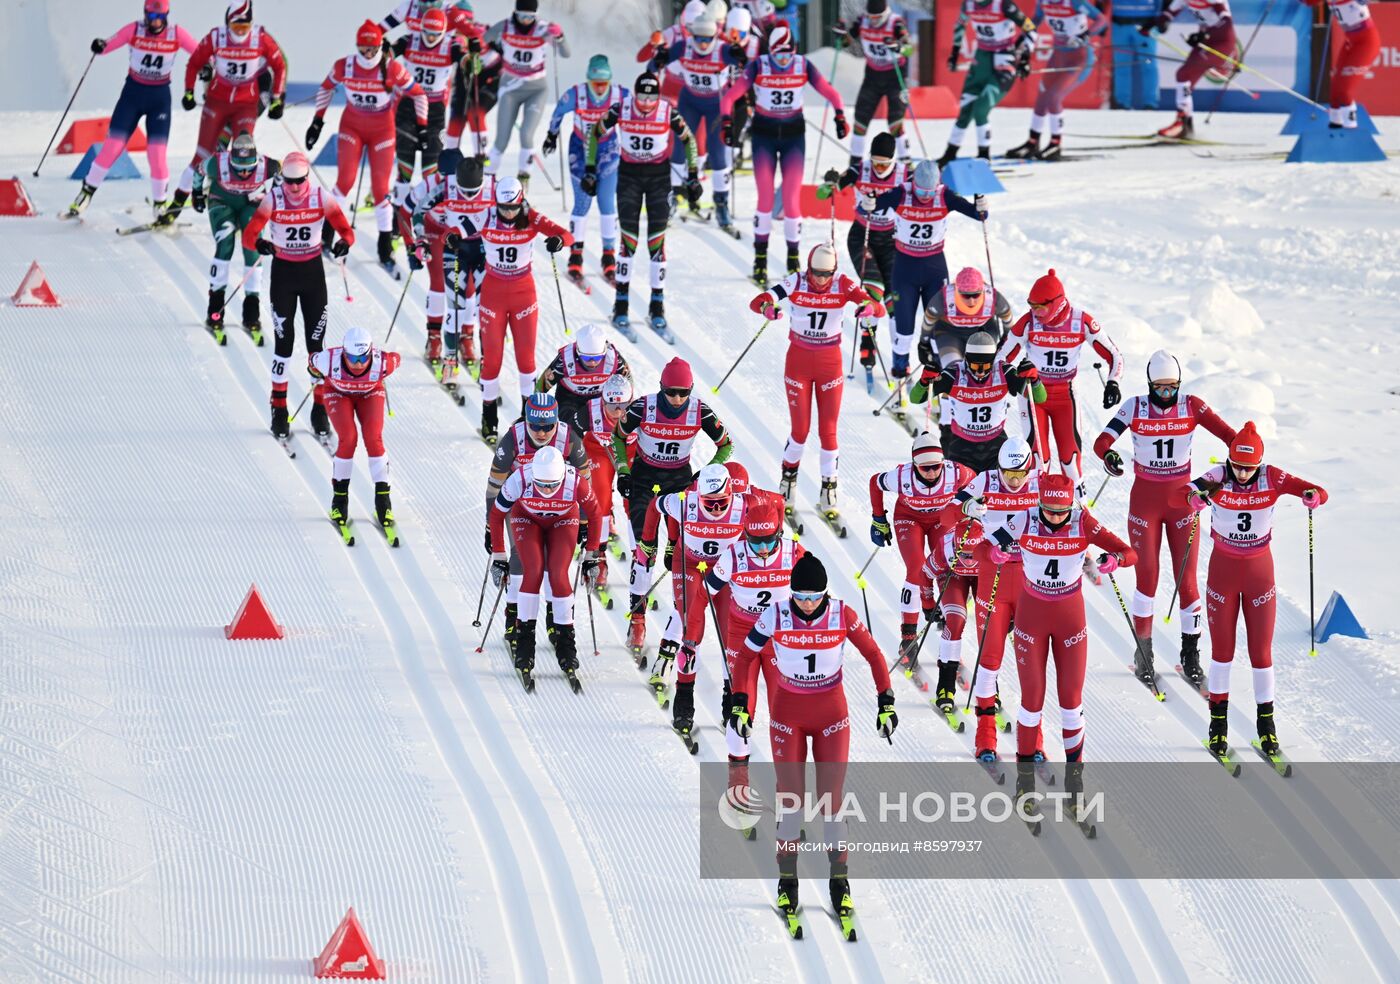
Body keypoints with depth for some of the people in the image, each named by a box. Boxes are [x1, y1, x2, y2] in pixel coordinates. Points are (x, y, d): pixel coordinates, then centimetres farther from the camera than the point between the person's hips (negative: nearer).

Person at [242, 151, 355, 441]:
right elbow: (249, 234, -20)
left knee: (315, 341, 2)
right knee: (284, 340, -3)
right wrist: (259, 243, -45)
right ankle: (279, 409, 7)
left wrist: (344, 243, -36)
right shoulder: (272, 200, -13)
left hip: (313, 272, 1)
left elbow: (346, 229, -11)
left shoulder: (322, 199, -9)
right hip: (282, 273, -1)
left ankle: (320, 409, 12)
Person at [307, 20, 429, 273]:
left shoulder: (393, 69, -20)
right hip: (352, 126, 1)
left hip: (382, 131, -1)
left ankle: (386, 250, 11)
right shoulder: (344, 66, -15)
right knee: (345, 181, -14)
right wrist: (317, 121, 5)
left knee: (380, 189, -1)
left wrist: (422, 126, -10)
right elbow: (326, 88, 5)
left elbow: (418, 94, -7)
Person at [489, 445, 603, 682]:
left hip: (563, 521, 0)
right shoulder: (519, 480, -37)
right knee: (533, 572, -20)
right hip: (526, 518, 0)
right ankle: (524, 642, -8)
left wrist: (591, 554, -7)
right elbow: (496, 515, -18)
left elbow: (593, 512, -14)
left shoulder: (575, 482, -36)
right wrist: (498, 557, -12)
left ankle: (565, 643, -1)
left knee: (558, 575, -16)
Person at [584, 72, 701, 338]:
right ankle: (620, 310, 0)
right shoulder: (620, 110, -15)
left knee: (657, 242, -3)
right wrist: (589, 171, -1)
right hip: (629, 174, 0)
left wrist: (693, 178, 1)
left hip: (659, 176, 0)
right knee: (629, 241, -8)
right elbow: (595, 134, 0)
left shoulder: (668, 113, -15)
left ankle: (657, 311, 6)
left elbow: (689, 139, 1)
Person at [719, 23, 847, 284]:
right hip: (764, 134, -1)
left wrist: (840, 116, -18)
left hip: (794, 134, 1)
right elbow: (730, 97, -11)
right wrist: (727, 122, -25)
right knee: (765, 199, -8)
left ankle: (793, 257, 11)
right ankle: (760, 258, 3)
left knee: (792, 200, -5)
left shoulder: (804, 66, -8)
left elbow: (830, 93, -2)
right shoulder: (758, 67, -12)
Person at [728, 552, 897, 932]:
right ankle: (787, 880, 10)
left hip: (832, 715, 0)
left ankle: (839, 879, 11)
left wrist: (886, 703, -6)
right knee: (790, 797, -3)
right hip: (787, 715, 0)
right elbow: (746, 657, -2)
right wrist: (739, 703, -5)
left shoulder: (843, 615, -15)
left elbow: (874, 655, -3)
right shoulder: (775, 616, -15)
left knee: (832, 798, -1)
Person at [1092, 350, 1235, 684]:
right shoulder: (1135, 408, -8)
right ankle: (1143, 650, 12)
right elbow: (1102, 440, -17)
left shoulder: (1192, 407, -6)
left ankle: (1191, 654, 12)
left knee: (1187, 578, 0)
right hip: (1145, 499, -1)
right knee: (1147, 577, -3)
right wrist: (1108, 454, -40)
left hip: (1181, 499, 1)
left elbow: (1226, 432, -15)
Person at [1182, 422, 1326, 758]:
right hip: (1223, 570, -1)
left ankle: (1266, 724, 19)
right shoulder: (1218, 479, -17)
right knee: (1222, 650, 7)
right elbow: (1183, 494, -31)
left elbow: (1319, 493, -19)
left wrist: (1312, 496, -44)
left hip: (1260, 571, 1)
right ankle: (1218, 722, 21)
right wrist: (1195, 496, -55)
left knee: (1261, 651, 6)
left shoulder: (1272, 478, -14)